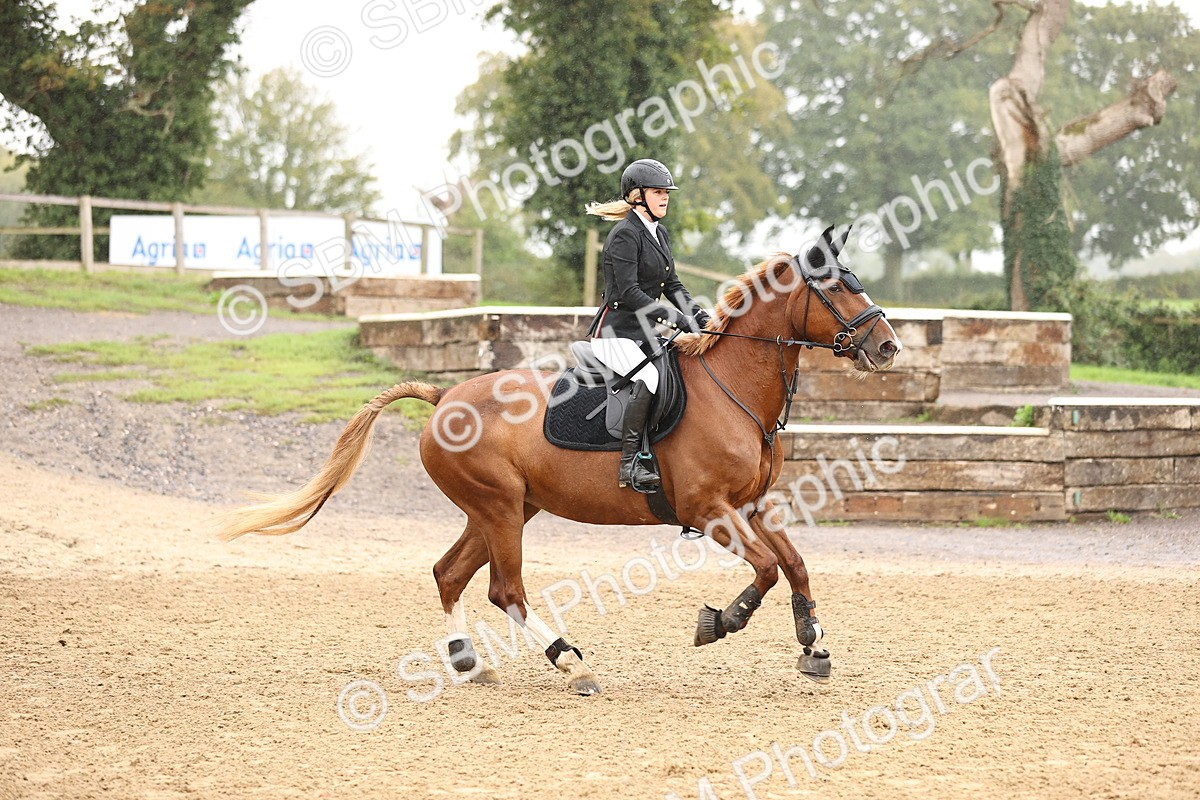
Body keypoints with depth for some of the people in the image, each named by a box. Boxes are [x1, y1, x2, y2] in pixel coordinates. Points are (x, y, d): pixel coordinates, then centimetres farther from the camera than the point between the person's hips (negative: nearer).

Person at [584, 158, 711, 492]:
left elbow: (672, 285, 19)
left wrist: (701, 317, 4)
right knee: (649, 378, -33)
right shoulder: (625, 235, -12)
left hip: (646, 333, 10)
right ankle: (630, 464, -32)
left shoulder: (660, 233, 15)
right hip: (615, 333, -10)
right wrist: (676, 318, -23)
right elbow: (629, 292, -20)